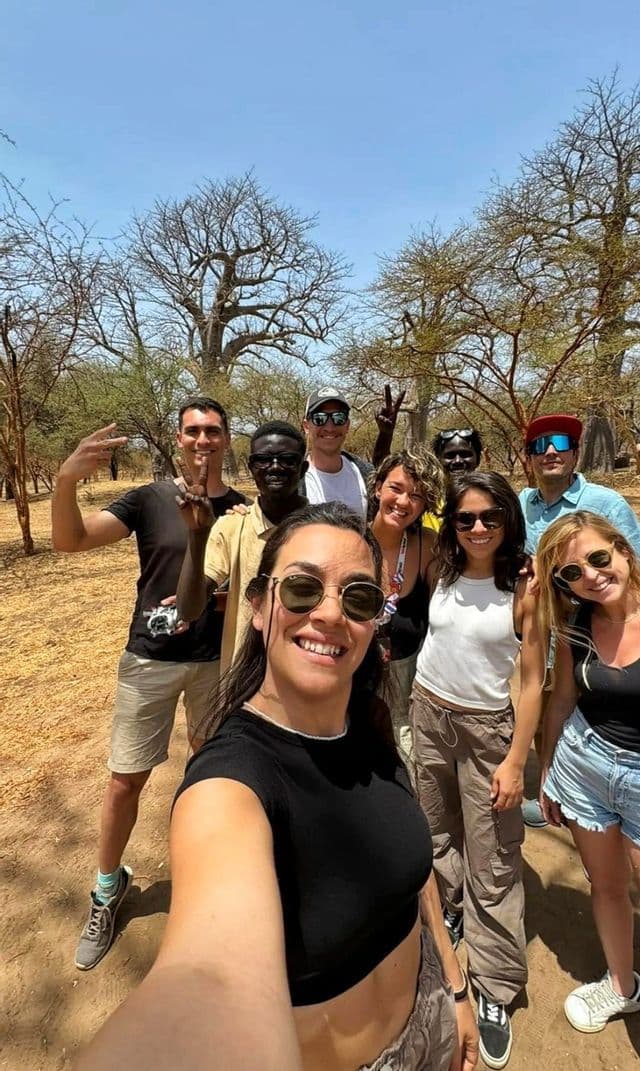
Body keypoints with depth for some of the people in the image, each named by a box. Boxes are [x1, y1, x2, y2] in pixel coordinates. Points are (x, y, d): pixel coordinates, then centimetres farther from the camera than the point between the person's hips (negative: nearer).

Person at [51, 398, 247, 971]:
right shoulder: (149, 500, -5)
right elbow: (69, 540, -14)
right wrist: (66, 480, -31)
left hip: (219, 660, 1)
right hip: (151, 659, -1)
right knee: (125, 780, 10)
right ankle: (109, 887, 36)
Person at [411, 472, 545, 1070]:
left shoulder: (523, 590, -14)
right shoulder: (441, 574, -3)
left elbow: (533, 682, -11)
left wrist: (515, 761, -12)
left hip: (487, 728, -4)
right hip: (428, 715, 4)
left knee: (492, 864, 5)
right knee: (437, 836, 21)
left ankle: (496, 991, 24)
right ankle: (447, 914, 46)